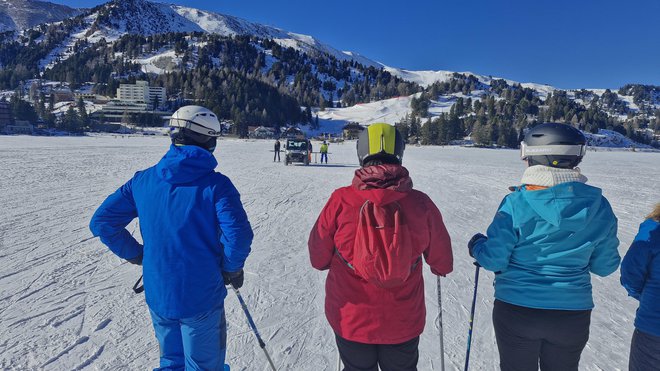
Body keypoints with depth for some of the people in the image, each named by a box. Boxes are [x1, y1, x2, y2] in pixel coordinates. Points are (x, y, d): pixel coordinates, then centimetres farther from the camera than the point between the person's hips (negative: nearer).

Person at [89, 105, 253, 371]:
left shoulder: (143, 181, -1)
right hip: (201, 299, -4)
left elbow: (101, 222, 3)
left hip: (157, 297, 5)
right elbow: (239, 236, -24)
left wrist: (136, 254, 11)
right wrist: (232, 269, -5)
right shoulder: (216, 185, -16)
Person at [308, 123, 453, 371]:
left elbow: (319, 258, -7)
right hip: (404, 325, 1)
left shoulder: (340, 201, -19)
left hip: (352, 321, 0)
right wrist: (439, 267, 23)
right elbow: (442, 262, 0)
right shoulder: (420, 203, -15)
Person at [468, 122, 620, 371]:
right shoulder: (599, 206, -7)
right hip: (573, 313, 3)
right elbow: (605, 266, 2)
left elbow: (494, 259, -15)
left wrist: (477, 246, 5)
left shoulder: (516, 204, -19)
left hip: (516, 312, -2)